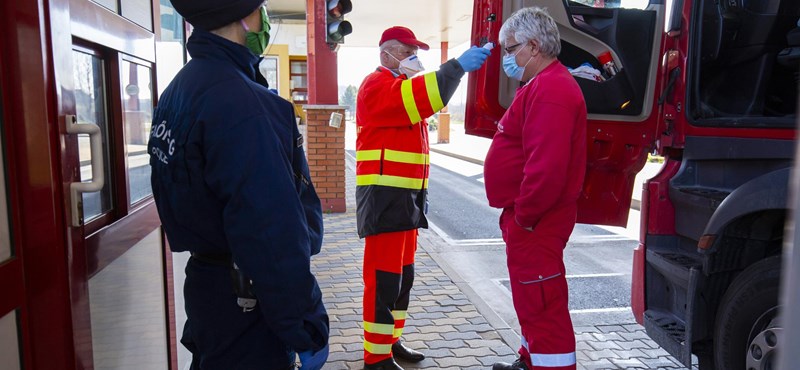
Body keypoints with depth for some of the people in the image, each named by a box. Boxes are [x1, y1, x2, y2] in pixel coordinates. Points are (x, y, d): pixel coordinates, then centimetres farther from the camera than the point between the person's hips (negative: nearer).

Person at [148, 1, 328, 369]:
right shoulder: (240, 103, -26)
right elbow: (274, 235, -28)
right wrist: (307, 330, -21)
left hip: (206, 287, 10)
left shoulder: (180, 90, 6)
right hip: (245, 307, -9)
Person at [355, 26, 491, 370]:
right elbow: (420, 97, -28)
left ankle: (391, 341, 25)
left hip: (405, 195, 10)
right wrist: (457, 66, -32)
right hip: (384, 195, -10)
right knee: (383, 277, -7)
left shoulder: (403, 86, 23)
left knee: (402, 274, 14)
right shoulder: (378, 84, -8)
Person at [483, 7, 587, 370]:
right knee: (532, 299, 22)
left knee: (541, 304, -4)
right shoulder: (543, 84, 16)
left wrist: (523, 215, -21)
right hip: (530, 218, 11)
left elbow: (547, 165, -30)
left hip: (535, 223, -11)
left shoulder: (550, 90, -20)